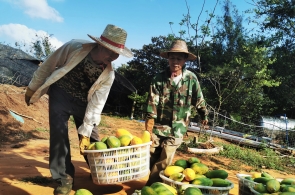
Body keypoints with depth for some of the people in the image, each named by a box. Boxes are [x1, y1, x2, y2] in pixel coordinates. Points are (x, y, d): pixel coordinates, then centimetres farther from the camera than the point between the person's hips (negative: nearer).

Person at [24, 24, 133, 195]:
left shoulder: (108, 74, -19)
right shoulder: (74, 47, -24)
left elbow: (96, 104, -17)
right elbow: (48, 65, -10)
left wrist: (86, 131, -17)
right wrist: (32, 88, -1)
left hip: (83, 101, 2)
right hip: (61, 94, -1)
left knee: (92, 138, 2)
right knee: (59, 134, -12)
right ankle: (65, 177, 3)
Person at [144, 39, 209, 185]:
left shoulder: (191, 78, -4)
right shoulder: (159, 78, -7)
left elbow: (198, 100, 10)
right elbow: (152, 104, -11)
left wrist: (204, 115, 21)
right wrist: (148, 130, -15)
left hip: (177, 130, 0)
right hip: (157, 127, 0)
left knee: (163, 164, 0)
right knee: (150, 159, 5)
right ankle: (148, 186, 26)